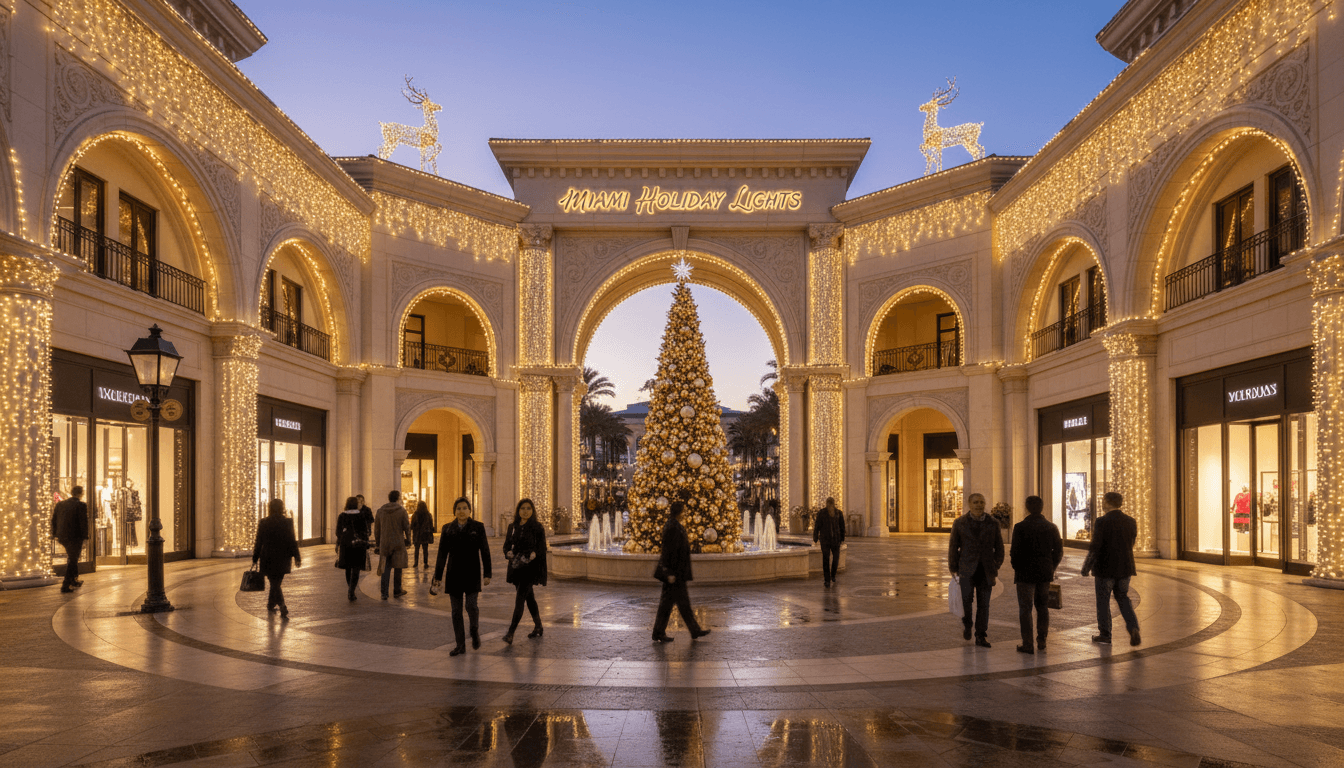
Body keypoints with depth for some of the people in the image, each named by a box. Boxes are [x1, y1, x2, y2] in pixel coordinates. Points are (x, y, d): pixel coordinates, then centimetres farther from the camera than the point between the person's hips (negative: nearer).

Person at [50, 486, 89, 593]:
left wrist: (55, 535, 18)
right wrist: (85, 537, -8)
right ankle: (66, 585, -1)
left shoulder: (60, 504, 8)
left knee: (73, 558, 24)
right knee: (72, 560, 2)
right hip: (75, 536, -7)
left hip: (62, 536, 7)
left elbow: (54, 520, 11)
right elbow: (84, 522, -14)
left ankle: (74, 580, 31)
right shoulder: (81, 505, -11)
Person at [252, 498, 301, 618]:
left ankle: (283, 607, -12)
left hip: (268, 559, -1)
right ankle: (271, 604, 31)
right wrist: (297, 557, 2)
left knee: (274, 583, 2)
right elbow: (292, 542, -5)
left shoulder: (263, 523, -6)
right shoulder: (288, 522, -7)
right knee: (276, 583, 18)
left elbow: (258, 542, 0)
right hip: (283, 559, 1)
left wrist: (255, 558, 10)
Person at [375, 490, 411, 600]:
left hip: (385, 543, 3)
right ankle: (397, 591, 19)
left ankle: (384, 593, 1)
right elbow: (407, 527, -6)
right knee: (397, 567, 10)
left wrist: (378, 542, 17)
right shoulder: (402, 510, -7)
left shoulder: (381, 510, 3)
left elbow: (376, 528, 8)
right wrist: (408, 541, 6)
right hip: (398, 543, -3)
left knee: (386, 568, 8)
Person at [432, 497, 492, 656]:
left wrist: (487, 574, -5)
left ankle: (475, 630, 16)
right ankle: (460, 646, 12)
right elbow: (442, 555, 7)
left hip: (472, 573, -2)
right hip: (454, 574, 2)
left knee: (471, 605, -14)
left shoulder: (478, 527, -1)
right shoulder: (447, 529, 4)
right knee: (456, 610, 3)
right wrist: (437, 577, 4)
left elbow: (485, 552, 0)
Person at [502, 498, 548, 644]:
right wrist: (508, 553, -12)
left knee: (520, 598, -13)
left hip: (530, 567, -5)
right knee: (529, 598, 15)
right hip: (516, 566, 6)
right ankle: (538, 627, 30)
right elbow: (507, 545, 10)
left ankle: (511, 633, -17)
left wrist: (533, 555, -25)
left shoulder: (537, 527, -5)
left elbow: (542, 548, -6)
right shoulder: (512, 527, 9)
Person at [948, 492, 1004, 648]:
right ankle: (967, 623, 15)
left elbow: (999, 547, 10)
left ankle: (981, 637, 10)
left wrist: (996, 567, 4)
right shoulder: (960, 523, 0)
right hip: (967, 568, -1)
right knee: (967, 598, -14)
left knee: (984, 603, 1)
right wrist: (953, 569, 2)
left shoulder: (993, 524, 3)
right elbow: (953, 547, 3)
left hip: (985, 570, 1)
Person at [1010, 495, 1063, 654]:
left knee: (1025, 608, 1)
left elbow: (1015, 552, -14)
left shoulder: (1020, 527, -12)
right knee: (1042, 607, 16)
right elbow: (1058, 551, 6)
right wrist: (1051, 568, 16)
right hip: (1045, 574, 5)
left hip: (1025, 574, -4)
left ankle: (1028, 644, 1)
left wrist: (1016, 567, 2)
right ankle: (1042, 641, 19)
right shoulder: (1051, 527, 3)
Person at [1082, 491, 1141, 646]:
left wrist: (1086, 567, -6)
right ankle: (1133, 628, -1)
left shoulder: (1101, 522, -15)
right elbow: (1131, 544, 11)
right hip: (1125, 567, 5)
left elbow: (1095, 547, -16)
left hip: (1105, 567, -5)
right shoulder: (1130, 521, 1)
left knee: (1103, 601, 8)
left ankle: (1105, 635, 15)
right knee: (1123, 598, 18)